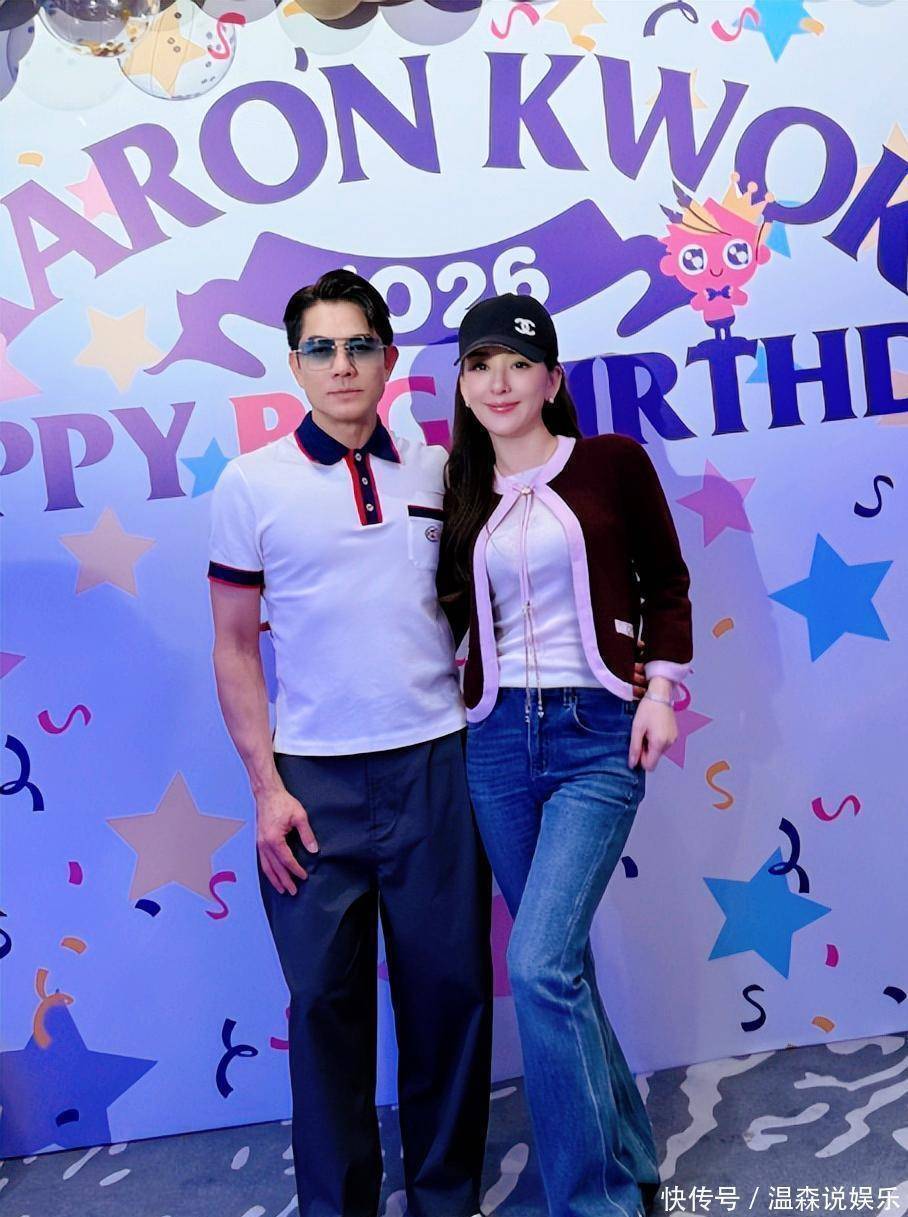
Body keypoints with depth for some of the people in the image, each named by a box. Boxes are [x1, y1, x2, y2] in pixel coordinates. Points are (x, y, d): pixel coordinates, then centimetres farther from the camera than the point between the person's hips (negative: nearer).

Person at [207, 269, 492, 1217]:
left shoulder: (437, 474, 7)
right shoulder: (251, 484, 0)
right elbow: (234, 648, 1)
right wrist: (266, 786, -5)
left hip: (437, 762, 2)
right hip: (315, 778, -1)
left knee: (449, 987, 9)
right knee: (326, 998, 7)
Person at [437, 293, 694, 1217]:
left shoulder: (611, 463, 0)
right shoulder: (462, 496, 8)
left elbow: (666, 586, 6)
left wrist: (659, 689, -3)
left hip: (598, 735, -4)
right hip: (497, 742, 4)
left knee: (540, 967, -14)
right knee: (560, 966, 12)